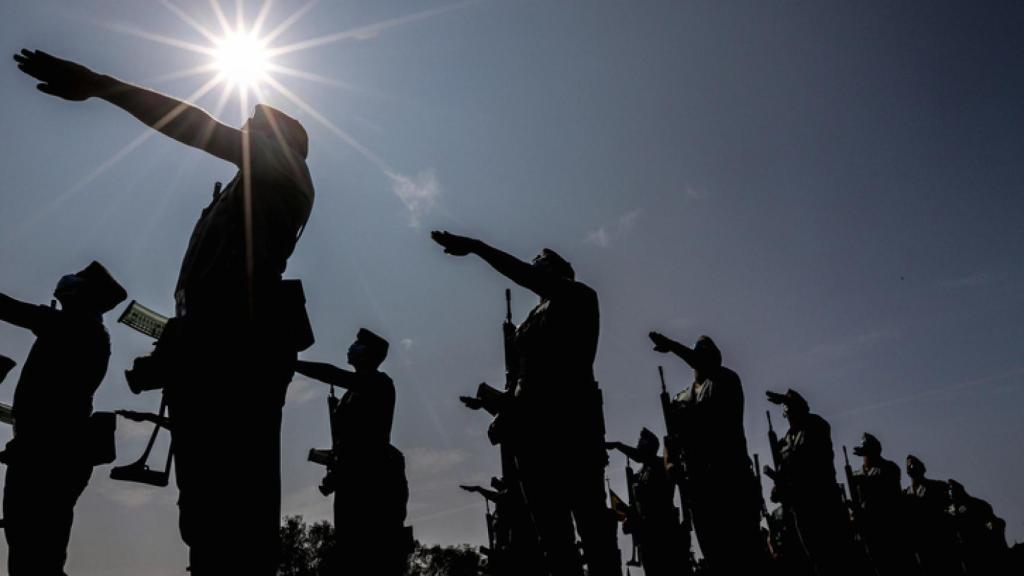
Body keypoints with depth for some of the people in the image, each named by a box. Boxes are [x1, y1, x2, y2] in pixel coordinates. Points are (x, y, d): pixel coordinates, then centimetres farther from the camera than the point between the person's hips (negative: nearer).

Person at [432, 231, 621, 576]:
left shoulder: (579, 298, 11)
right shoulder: (527, 325, 28)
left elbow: (526, 278, -7)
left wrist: (475, 246, -9)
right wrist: (506, 414, 5)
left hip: (571, 417, -6)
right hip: (532, 426, 6)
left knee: (589, 514, -12)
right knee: (550, 525, 0)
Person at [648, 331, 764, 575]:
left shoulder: (725, 381, 6)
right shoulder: (681, 398, 21)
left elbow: (707, 366, -18)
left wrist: (671, 345, -27)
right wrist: (670, 462, -1)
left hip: (731, 475, -5)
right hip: (699, 482, 5)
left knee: (745, 548, -10)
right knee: (715, 553, 6)